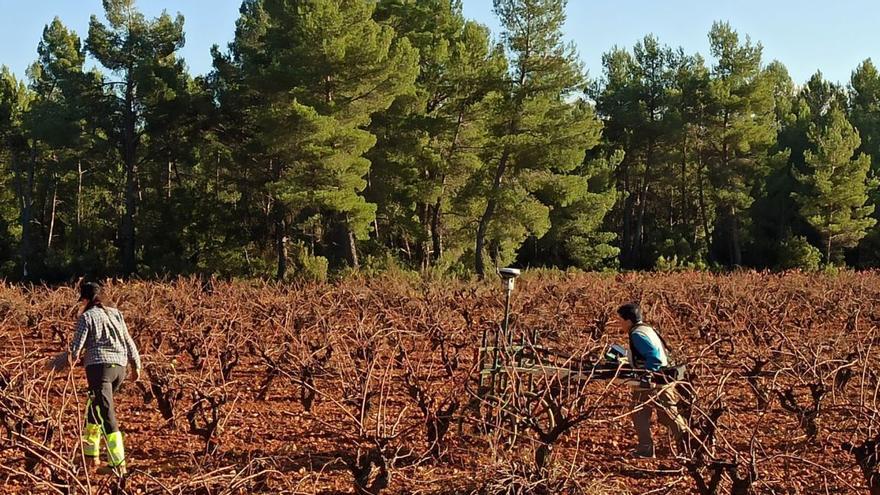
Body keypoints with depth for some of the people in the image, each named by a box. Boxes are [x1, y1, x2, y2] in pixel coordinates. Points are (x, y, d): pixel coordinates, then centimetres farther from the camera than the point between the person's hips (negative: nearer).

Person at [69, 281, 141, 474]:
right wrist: (136, 364, 19)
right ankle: (91, 453, 34)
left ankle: (118, 463, -17)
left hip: (99, 366, -7)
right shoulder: (115, 313, 16)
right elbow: (128, 341, 15)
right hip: (119, 366, 7)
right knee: (94, 406, 25)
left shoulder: (86, 316, -2)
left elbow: (77, 345, -5)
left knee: (106, 414, -9)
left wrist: (73, 357, 16)